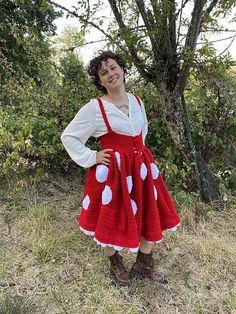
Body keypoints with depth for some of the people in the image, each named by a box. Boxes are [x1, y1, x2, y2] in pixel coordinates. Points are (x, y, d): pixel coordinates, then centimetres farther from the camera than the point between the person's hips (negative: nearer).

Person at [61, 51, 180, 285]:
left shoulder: (137, 101, 6)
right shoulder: (94, 108, -11)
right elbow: (68, 137, -4)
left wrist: (138, 151, 14)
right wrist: (92, 158, -10)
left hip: (142, 167, 6)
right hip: (112, 171, -5)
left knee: (150, 215, 13)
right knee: (112, 219, 11)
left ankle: (144, 264, 36)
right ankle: (115, 264, 41)